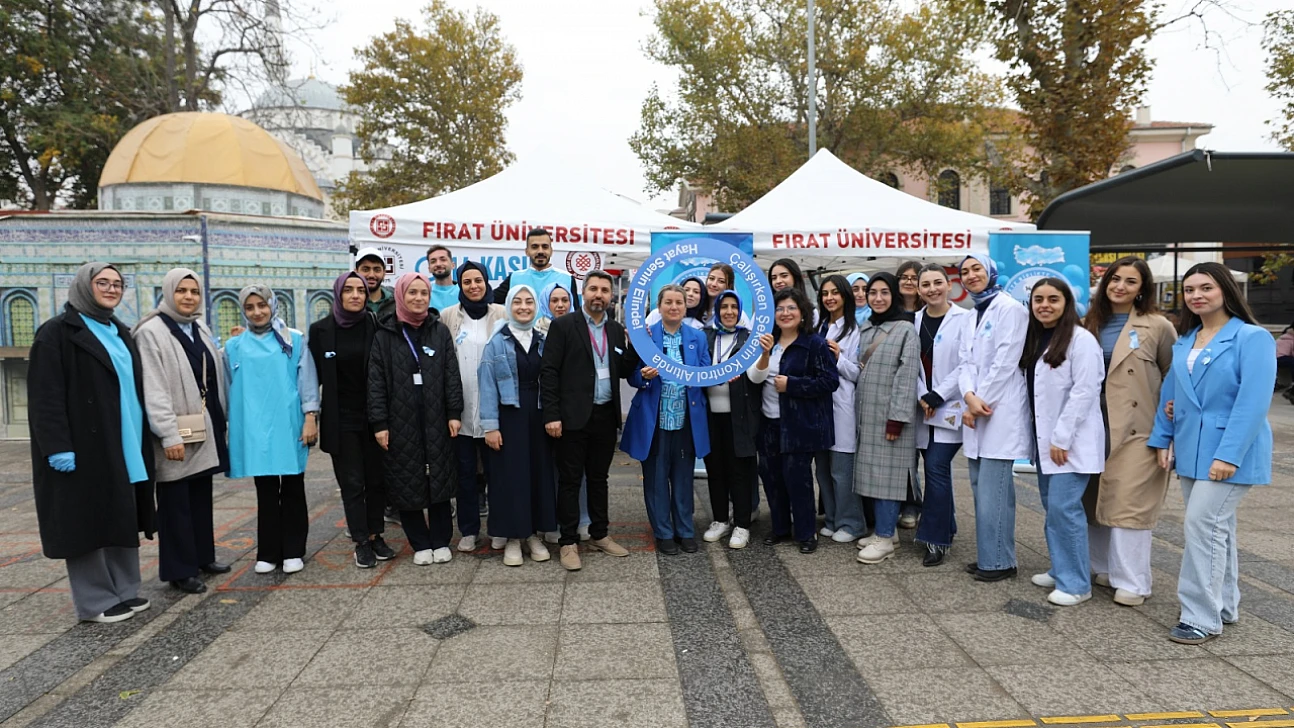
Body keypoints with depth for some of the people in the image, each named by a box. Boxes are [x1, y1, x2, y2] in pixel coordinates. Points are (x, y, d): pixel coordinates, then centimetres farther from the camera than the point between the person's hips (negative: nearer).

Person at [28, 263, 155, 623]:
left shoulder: (119, 333, 16)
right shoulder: (57, 332, -7)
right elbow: (45, 396, -13)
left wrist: (142, 440, 14)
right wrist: (57, 446, -20)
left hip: (125, 446, 7)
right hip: (84, 447, -7)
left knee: (122, 518, 12)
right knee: (88, 521, 1)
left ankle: (124, 591, 21)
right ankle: (95, 601, 10)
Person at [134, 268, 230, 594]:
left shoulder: (200, 329, 12)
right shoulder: (152, 331, -11)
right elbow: (154, 389, -17)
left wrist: (220, 420, 12)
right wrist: (169, 435, -21)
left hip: (205, 428, 7)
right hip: (177, 433, -7)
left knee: (201, 497, 15)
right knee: (176, 502, 2)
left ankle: (203, 556, 27)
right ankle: (179, 570, 11)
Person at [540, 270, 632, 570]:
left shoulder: (617, 329, 10)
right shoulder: (563, 326, -5)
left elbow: (623, 372, 11)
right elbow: (548, 372, -9)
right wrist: (551, 415, -14)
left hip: (606, 416, 5)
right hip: (574, 417, -4)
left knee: (599, 478, 16)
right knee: (570, 480, 4)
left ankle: (599, 535, 28)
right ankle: (569, 542, 15)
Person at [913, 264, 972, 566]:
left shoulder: (964, 318, -6)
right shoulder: (916, 320, 8)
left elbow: (966, 365, -11)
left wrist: (937, 396, -13)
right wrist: (921, 397, -7)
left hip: (950, 408, -4)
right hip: (924, 409, 4)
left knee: (936, 469, -9)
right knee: (936, 471, 10)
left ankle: (936, 538, 1)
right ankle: (945, 529, 25)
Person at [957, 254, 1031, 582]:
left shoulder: (1009, 308, -7)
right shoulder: (972, 315, 17)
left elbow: (1005, 362, -14)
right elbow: (967, 362, 9)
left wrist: (980, 402, -12)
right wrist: (969, 396, -9)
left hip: (1001, 411, -8)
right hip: (977, 412, 8)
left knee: (993, 490, -5)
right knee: (981, 488, 12)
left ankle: (999, 561, 6)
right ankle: (988, 556, 21)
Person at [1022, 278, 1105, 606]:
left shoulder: (1081, 339, -11)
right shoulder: (1035, 339, 13)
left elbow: (1083, 392, -17)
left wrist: (1062, 438, -18)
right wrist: (1043, 436, 10)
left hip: (1071, 441, -8)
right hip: (1045, 439, 8)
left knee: (1064, 507, -8)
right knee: (1051, 506, 12)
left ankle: (1076, 583, 3)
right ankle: (1060, 570, 24)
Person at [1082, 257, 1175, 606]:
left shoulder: (1157, 327, -4)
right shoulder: (1092, 324, 9)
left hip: (1137, 429, -5)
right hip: (1096, 426, 5)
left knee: (1129, 503, -4)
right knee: (1097, 498, 11)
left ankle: (1131, 582, 7)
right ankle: (1103, 567, 25)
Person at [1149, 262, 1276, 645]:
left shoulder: (1252, 338, -10)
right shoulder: (1184, 342, 10)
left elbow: (1253, 402, -18)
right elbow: (1170, 394, 14)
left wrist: (1229, 454, -23)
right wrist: (1163, 440, 7)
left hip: (1227, 451, -7)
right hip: (1192, 450, 7)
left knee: (1202, 524, -10)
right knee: (1215, 526, 15)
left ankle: (1201, 617, -1)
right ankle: (1224, 606, 28)